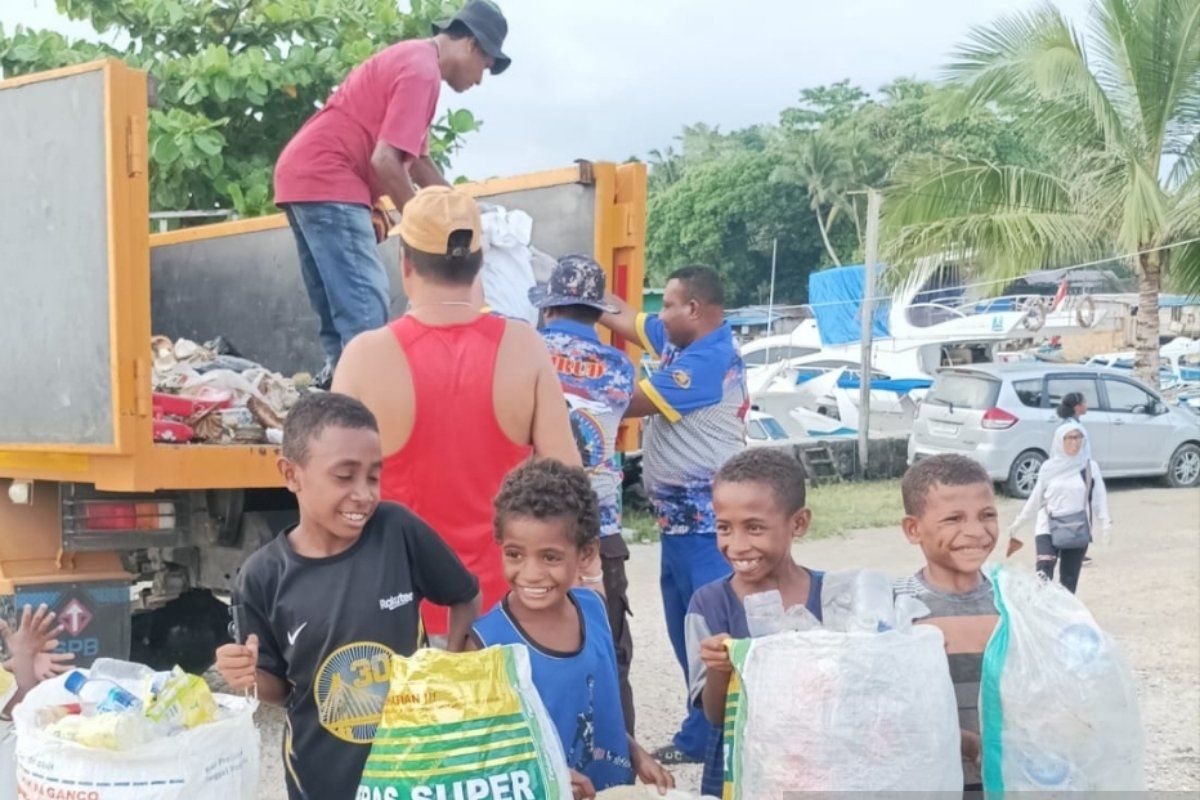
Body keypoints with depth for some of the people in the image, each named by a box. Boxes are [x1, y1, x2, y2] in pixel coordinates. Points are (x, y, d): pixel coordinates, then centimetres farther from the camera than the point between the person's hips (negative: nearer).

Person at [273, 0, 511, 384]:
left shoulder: (411, 59, 22)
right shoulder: (422, 71, -11)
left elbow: (416, 159, 27)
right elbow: (386, 161, -19)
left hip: (302, 176, 11)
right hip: (327, 181, -11)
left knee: (340, 312, 11)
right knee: (366, 310, -14)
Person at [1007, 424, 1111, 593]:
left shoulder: (1090, 467, 1)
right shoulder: (1049, 467, 2)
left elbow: (1099, 498, 0)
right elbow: (1036, 498, 10)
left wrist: (1105, 521, -16)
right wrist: (1018, 522, 14)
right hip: (1048, 527, 0)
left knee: (1069, 579, 5)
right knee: (1044, 573, -17)